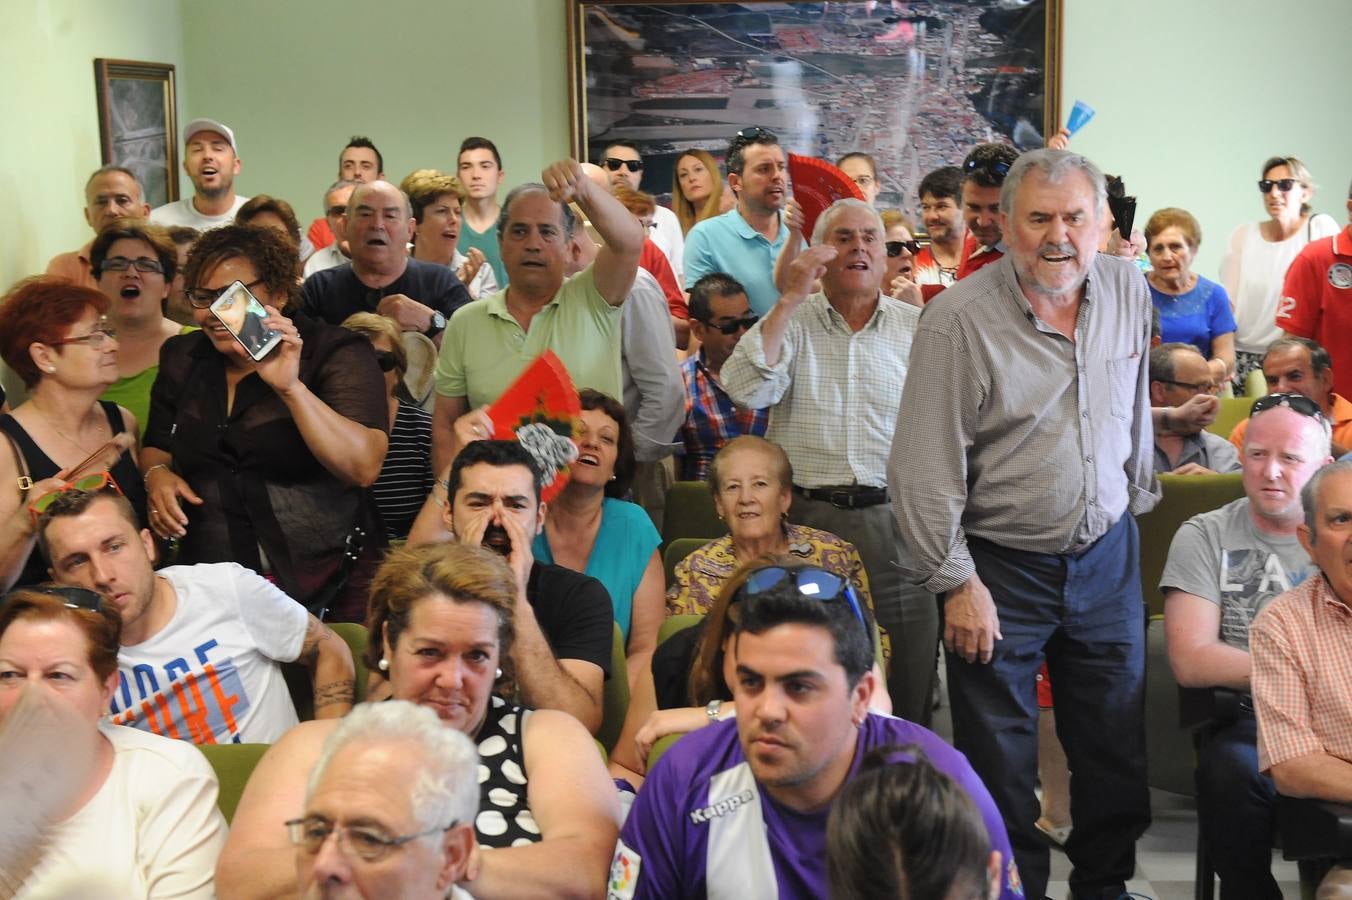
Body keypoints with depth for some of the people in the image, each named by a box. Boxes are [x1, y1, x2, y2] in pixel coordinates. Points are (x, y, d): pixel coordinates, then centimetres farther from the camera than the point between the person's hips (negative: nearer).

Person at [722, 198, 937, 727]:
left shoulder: (917, 327, 8)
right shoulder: (792, 323, 7)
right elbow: (746, 390, -11)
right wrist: (791, 299, -12)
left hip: (894, 520, 0)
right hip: (807, 518, 0)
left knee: (906, 687, 5)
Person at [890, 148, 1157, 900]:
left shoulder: (1129, 290, -1)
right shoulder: (959, 318, -18)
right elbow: (925, 470, -16)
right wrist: (956, 583, -15)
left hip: (1107, 554, 5)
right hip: (1000, 566, -4)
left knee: (1118, 748, 16)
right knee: (1001, 763, 6)